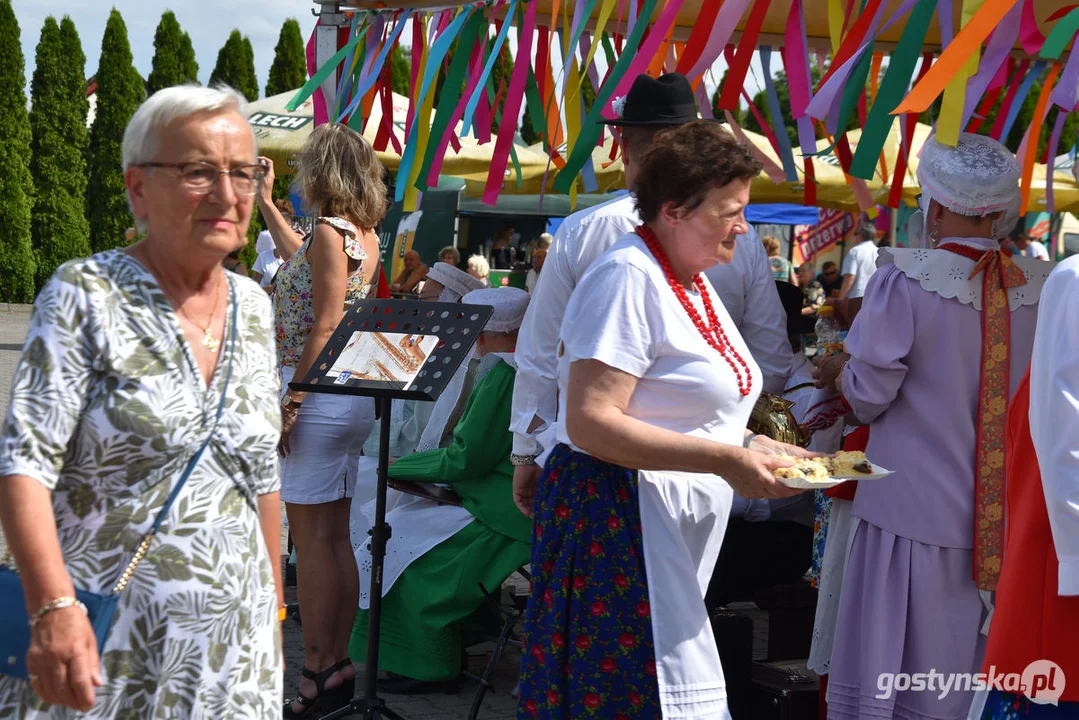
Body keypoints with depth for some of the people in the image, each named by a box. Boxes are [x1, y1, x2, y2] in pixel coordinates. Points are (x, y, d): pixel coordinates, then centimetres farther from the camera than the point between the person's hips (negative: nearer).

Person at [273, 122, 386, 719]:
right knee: (334, 538, 12)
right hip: (351, 396, 9)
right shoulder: (364, 235, 14)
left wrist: (290, 401, -19)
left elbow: (324, 328, -19)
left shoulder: (329, 232, -13)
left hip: (319, 395, -9)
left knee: (311, 538, -6)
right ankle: (337, 664, 17)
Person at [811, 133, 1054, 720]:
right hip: (1007, 516, 4)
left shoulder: (905, 281, -13)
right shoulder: (1040, 289, 0)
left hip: (916, 508, -4)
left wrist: (840, 372, 12)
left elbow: (869, 394, -10)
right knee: (980, 670, 12)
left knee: (887, 670, 4)